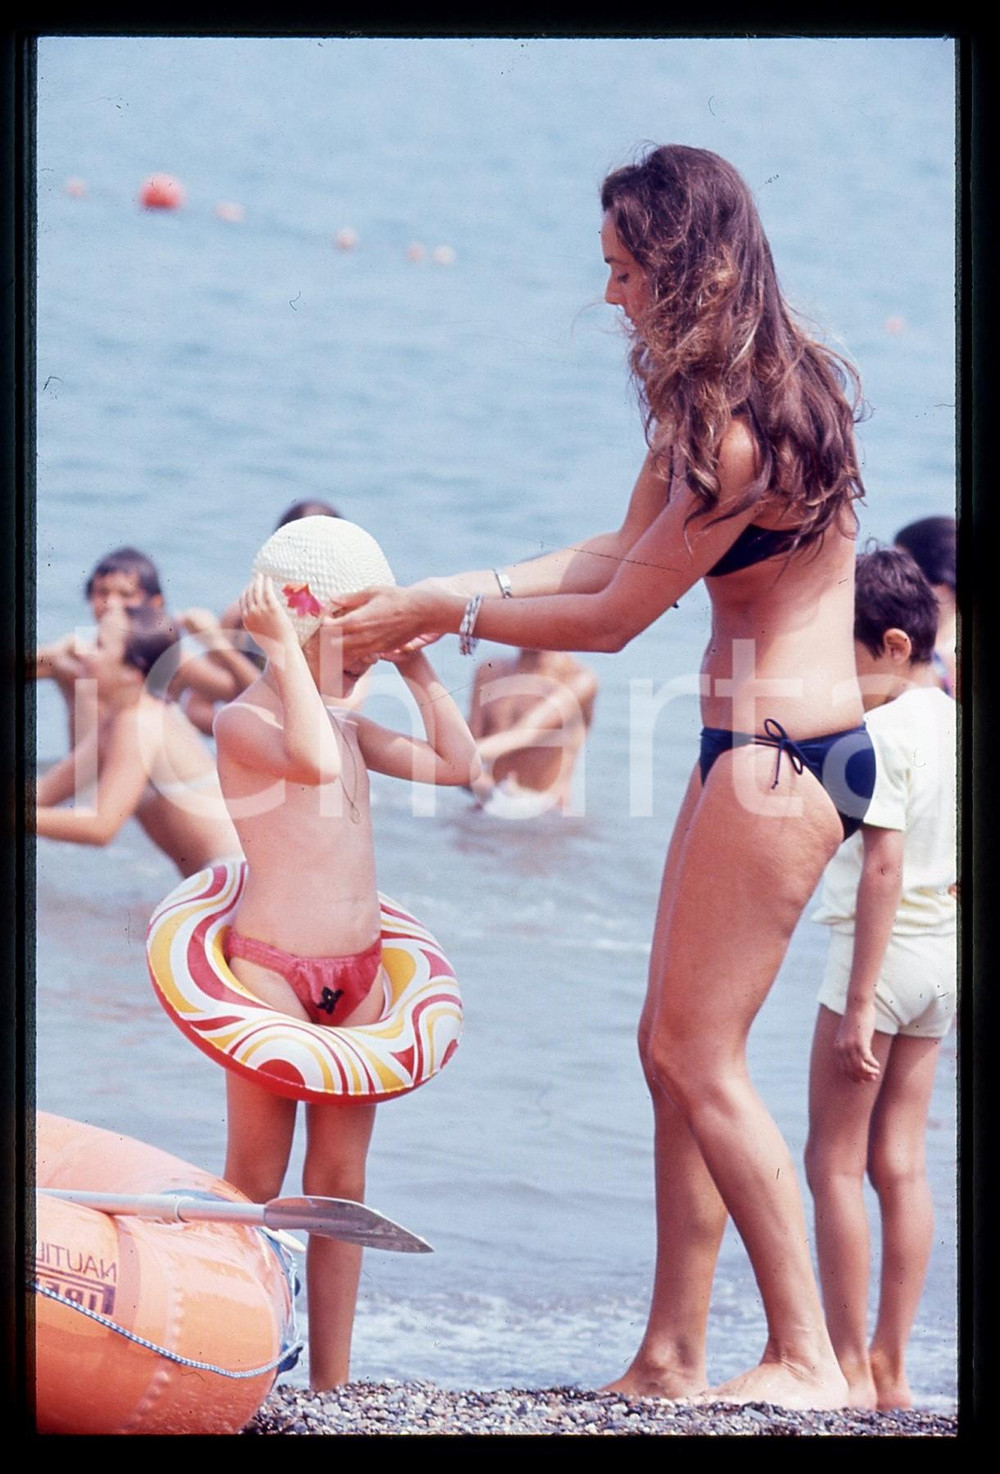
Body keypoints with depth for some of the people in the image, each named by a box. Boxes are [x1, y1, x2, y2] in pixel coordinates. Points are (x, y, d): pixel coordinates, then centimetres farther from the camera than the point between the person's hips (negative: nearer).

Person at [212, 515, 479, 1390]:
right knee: (256, 1179, -3)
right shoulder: (243, 721, -10)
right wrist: (287, 651, -25)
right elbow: (312, 761, -31)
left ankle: (332, 1383, 11)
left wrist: (416, 669, 13)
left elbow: (459, 764, 17)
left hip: (358, 973, 7)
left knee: (341, 1182, 7)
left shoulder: (345, 725, 14)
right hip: (271, 967, -7)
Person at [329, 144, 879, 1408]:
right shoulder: (709, 401, 10)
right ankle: (671, 1361, 14)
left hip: (782, 753, -10)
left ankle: (808, 1359, -1)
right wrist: (451, 590, 9)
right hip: (748, 746, 10)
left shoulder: (745, 431, -20)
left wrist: (447, 616, -5)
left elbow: (615, 616, -14)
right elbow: (621, 553, 15)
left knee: (696, 1052, -6)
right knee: (673, 1045, 10)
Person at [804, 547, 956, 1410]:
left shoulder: (883, 732, -16)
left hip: (880, 949, -8)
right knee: (900, 1162, 10)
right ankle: (891, 1369, 11)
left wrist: (859, 1001, -21)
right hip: (945, 953, 8)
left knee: (835, 1162, 1)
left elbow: (883, 869, -21)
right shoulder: (956, 724, 8)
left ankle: (849, 1366, 1)